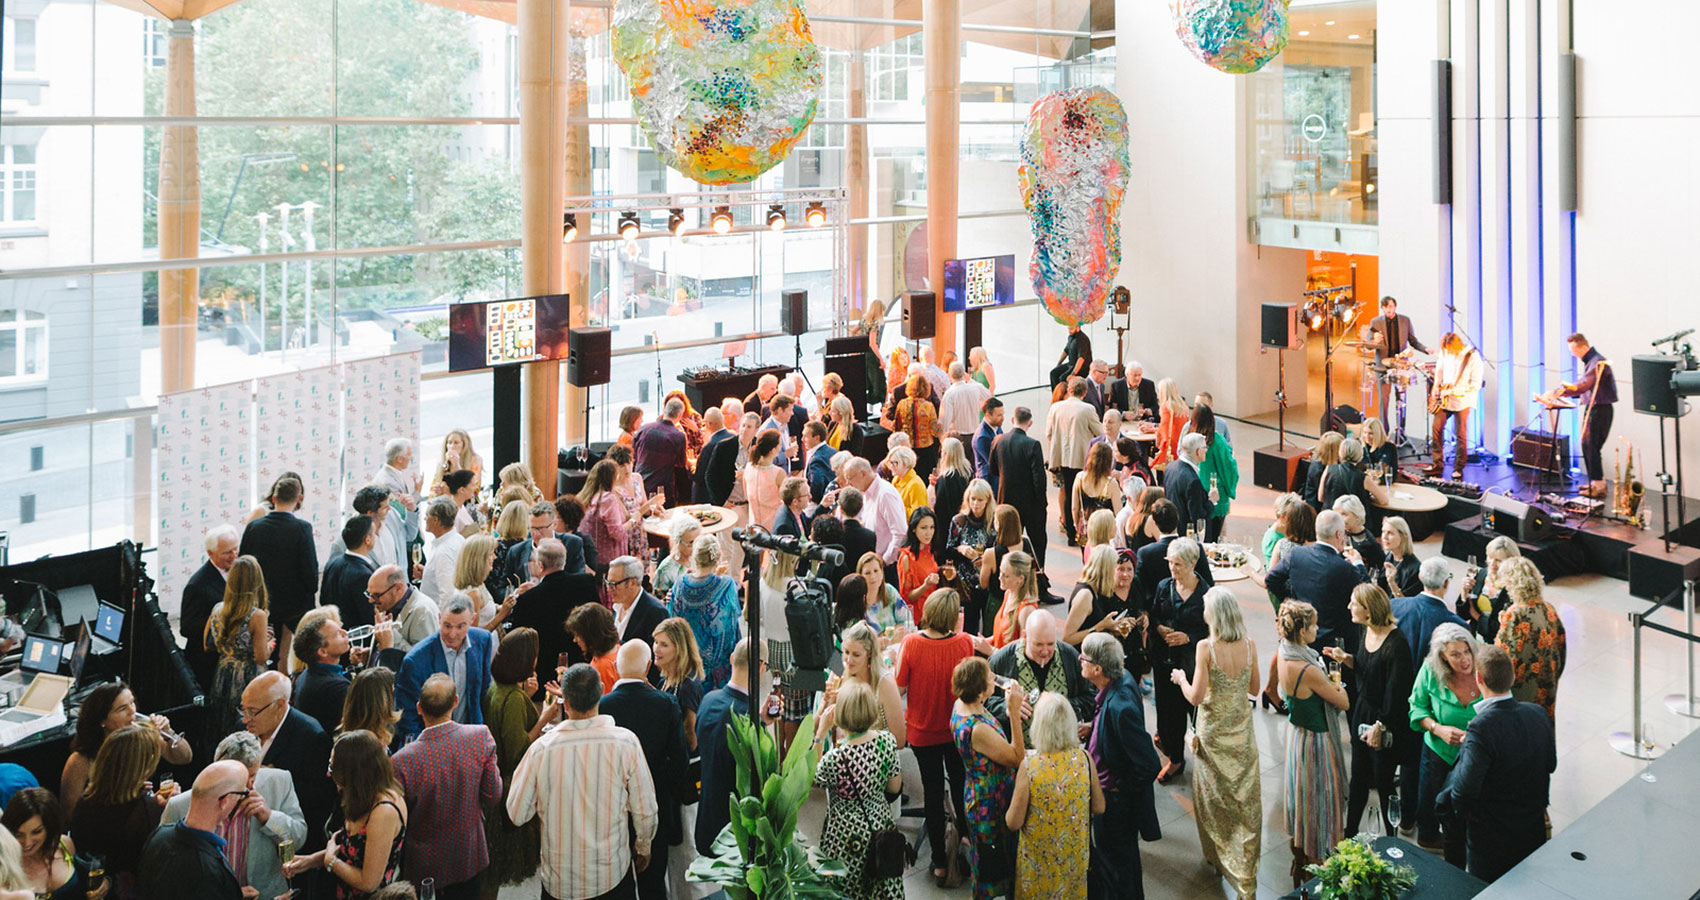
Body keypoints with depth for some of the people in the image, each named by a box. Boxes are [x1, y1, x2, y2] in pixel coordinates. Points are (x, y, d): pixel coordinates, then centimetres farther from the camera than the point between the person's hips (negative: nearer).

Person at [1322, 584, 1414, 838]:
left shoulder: (1396, 644, -26)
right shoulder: (1364, 630, -1)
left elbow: (1397, 691, -22)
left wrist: (1380, 725, -17)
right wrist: (1345, 658, -3)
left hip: (1386, 722, -8)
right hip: (1362, 712, 8)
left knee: (1383, 781, 7)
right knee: (1358, 778, 19)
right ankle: (1349, 832, 33)